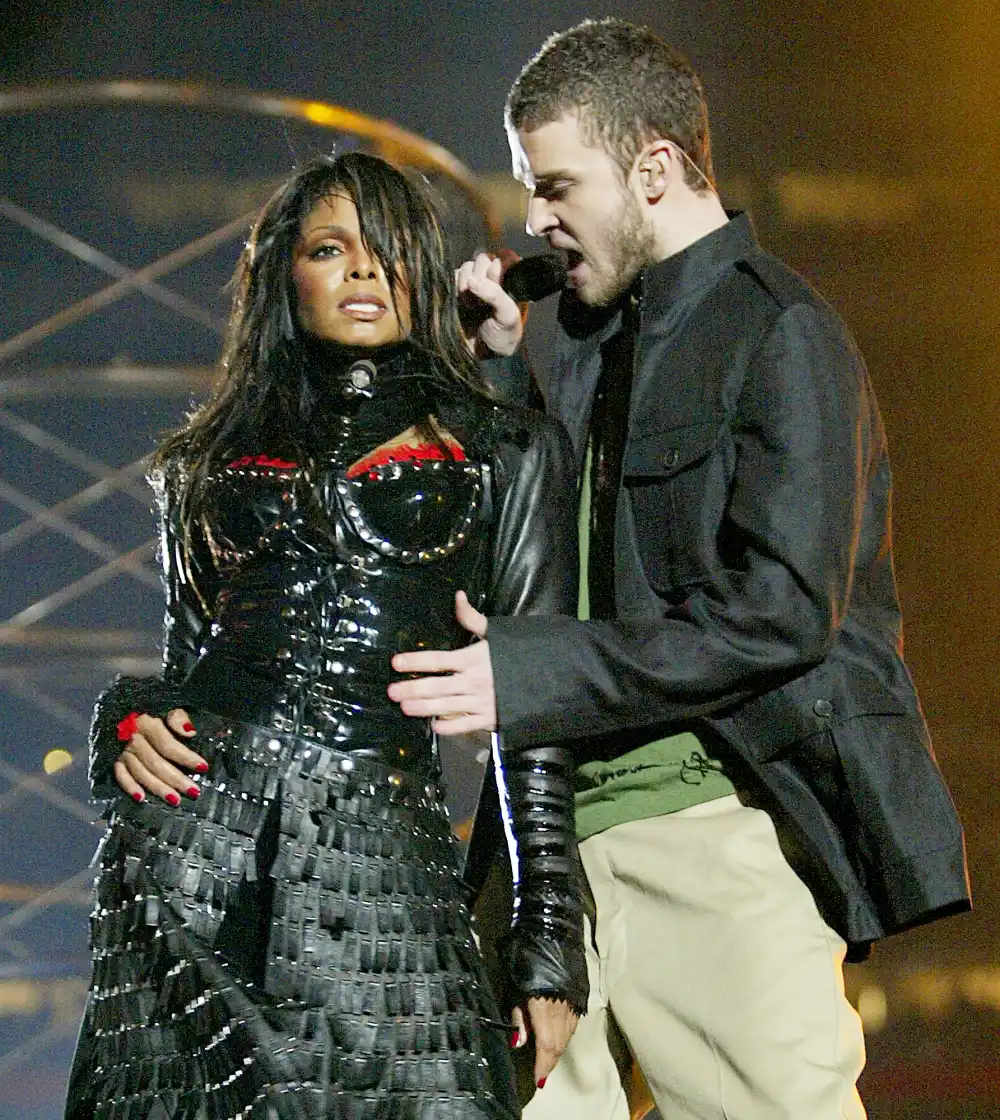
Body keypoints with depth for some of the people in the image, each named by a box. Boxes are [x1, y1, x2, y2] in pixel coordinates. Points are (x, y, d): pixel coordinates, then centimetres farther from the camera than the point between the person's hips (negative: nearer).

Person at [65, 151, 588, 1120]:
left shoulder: (507, 454, 12)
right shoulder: (209, 460, 20)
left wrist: (549, 944, 0)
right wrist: (127, 721, 0)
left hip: (379, 859, -2)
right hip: (186, 847, 2)